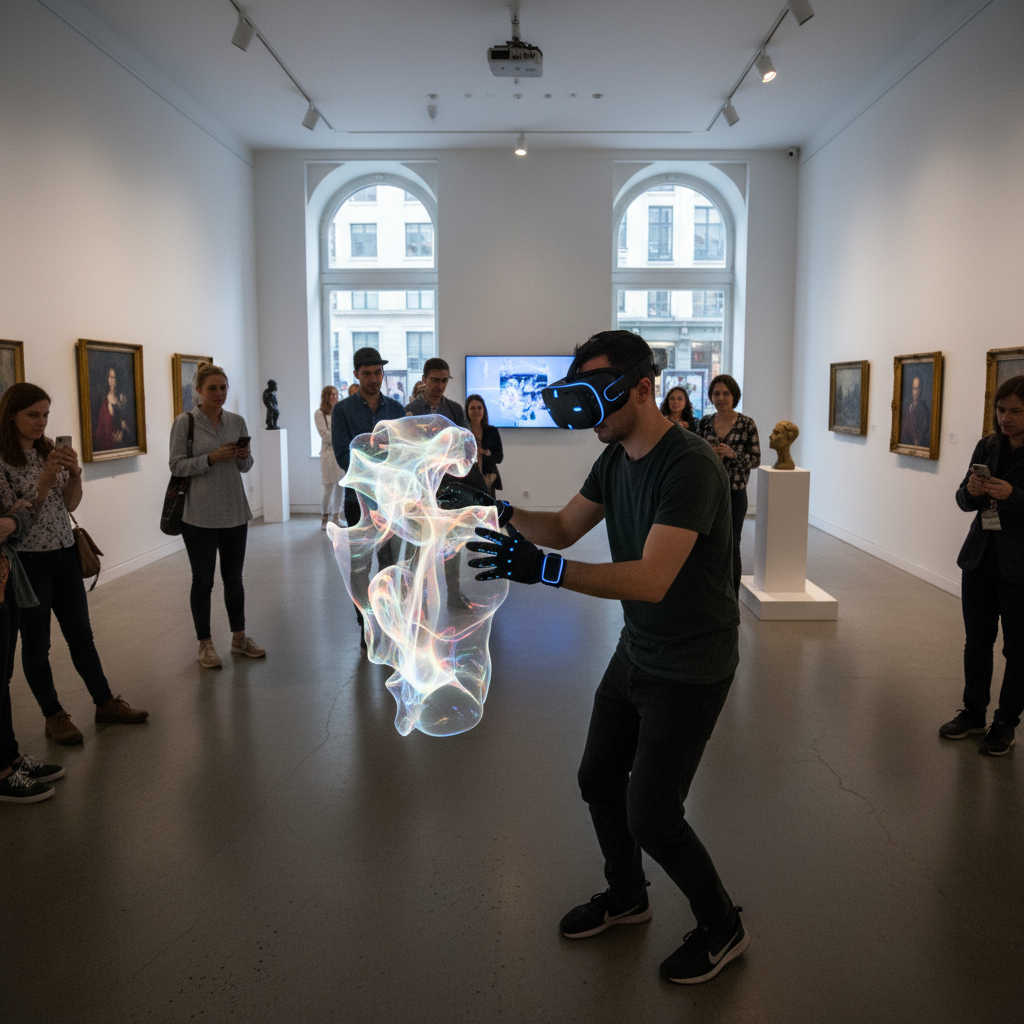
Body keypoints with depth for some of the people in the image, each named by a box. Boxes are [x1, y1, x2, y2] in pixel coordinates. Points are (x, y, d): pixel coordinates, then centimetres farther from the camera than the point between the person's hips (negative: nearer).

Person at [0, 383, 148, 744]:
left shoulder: (50, 449, 6)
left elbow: (70, 504, 7)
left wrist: (74, 474, -12)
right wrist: (44, 481, -24)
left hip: (64, 553, 5)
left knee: (81, 633, 12)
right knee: (36, 642, 7)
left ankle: (105, 702, 23)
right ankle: (54, 716, 20)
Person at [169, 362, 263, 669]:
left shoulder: (237, 422, 6)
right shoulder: (184, 423, -5)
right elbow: (177, 465, -9)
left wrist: (244, 456, -10)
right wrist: (211, 458, -21)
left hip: (235, 512, 4)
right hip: (199, 515, -4)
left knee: (234, 577, 13)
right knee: (203, 579, 5)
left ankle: (239, 638, 25)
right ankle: (205, 644, 18)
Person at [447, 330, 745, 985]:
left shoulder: (690, 466, -27)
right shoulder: (615, 460, 2)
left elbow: (651, 581, -35)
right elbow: (564, 528, 5)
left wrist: (543, 570, -43)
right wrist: (496, 511, -12)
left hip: (691, 668, -8)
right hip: (636, 653, 9)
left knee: (651, 816, -2)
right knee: (599, 781, 18)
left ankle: (722, 928, 26)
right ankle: (627, 896, 44)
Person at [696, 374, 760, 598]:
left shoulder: (747, 424, -4)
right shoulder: (704, 423, 5)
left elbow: (756, 459, -4)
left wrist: (732, 454, -21)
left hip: (734, 494, -3)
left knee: (731, 548, 1)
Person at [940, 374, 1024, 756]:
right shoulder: (987, 446, 5)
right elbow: (964, 502, 9)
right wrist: (970, 491, -11)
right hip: (980, 559, 5)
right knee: (976, 641, 13)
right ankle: (973, 712, 27)